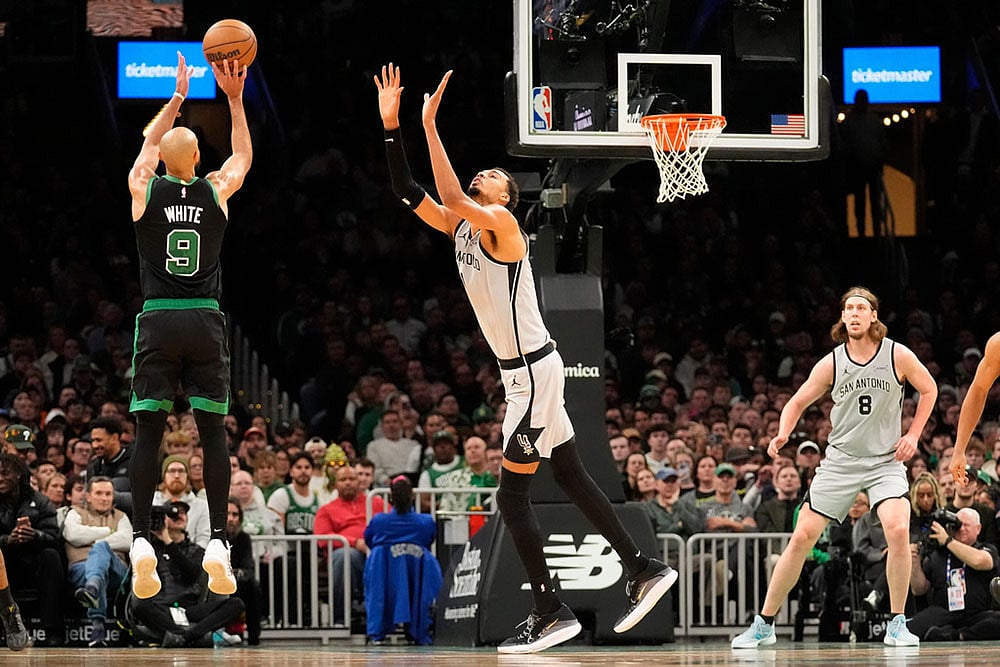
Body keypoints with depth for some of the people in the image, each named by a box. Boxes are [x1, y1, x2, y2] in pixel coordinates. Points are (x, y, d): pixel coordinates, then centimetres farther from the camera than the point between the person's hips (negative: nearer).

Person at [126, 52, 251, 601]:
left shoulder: (144, 188, 1)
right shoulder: (217, 191, 1)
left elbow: (150, 144, 23)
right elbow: (243, 155, 24)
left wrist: (178, 97, 32)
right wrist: (235, 99, 25)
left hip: (157, 322, 0)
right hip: (206, 323, 0)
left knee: (148, 433, 0)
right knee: (213, 433, 2)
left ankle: (141, 541, -11)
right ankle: (217, 542, -7)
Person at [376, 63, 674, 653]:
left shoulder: (500, 221, -13)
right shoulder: (462, 224, 11)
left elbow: (451, 197, -30)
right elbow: (409, 192, 9)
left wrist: (430, 125, -27)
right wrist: (392, 125, 1)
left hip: (533, 371, -10)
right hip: (525, 371, 10)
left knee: (512, 495, -8)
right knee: (572, 478, 14)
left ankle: (551, 613, -5)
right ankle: (645, 571, 20)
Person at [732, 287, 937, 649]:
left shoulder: (898, 355, -7)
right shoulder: (831, 364, -4)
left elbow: (929, 389, 10)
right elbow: (797, 402, 7)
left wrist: (913, 434, 0)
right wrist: (783, 433, -13)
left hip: (886, 459, -2)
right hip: (840, 459, 2)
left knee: (898, 529, -26)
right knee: (802, 537, -2)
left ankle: (897, 625, -12)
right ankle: (764, 625, 9)